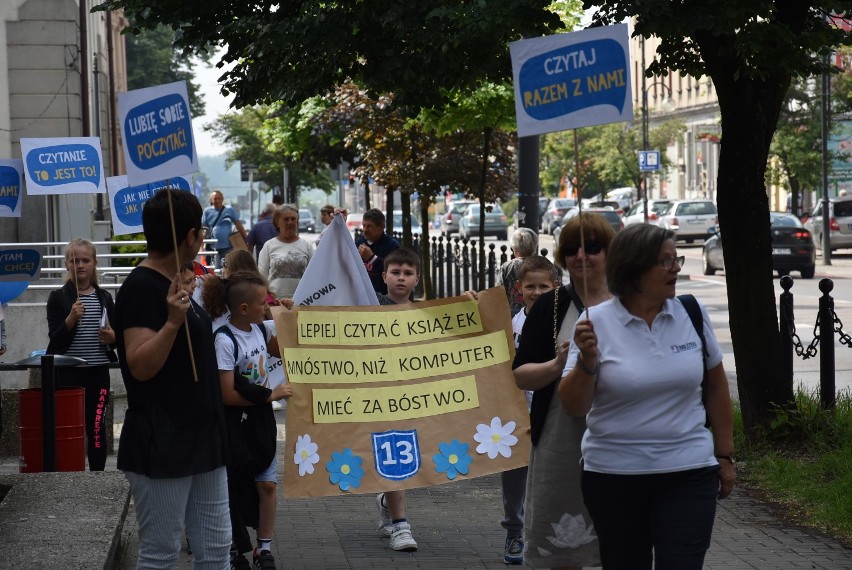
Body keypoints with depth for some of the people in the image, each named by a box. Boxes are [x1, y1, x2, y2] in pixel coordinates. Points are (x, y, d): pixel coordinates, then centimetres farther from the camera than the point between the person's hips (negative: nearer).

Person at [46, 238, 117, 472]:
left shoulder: (104, 297, 9)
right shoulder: (58, 298, 1)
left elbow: (117, 333, 17)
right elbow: (56, 339, -5)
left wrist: (113, 337, -6)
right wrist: (71, 319, -21)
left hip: (98, 371, 2)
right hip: (67, 372, -2)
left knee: (96, 426, 4)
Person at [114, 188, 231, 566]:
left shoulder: (170, 283, 14)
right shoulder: (142, 288, -14)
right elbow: (140, 366, -23)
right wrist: (173, 321, -31)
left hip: (200, 439, 9)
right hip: (161, 447, -9)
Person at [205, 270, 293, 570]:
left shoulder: (260, 329, 1)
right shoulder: (225, 340, -22)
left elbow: (281, 350, 22)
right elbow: (227, 395, -23)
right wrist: (271, 395, -16)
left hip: (261, 417, 6)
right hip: (235, 422, -6)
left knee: (267, 484, 6)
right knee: (235, 489, 3)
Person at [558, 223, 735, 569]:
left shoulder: (691, 313, 1)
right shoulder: (596, 323, -6)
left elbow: (715, 387, 11)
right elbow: (573, 407, -6)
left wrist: (724, 456, 12)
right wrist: (587, 362, -23)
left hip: (688, 473, 1)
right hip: (613, 475, 0)